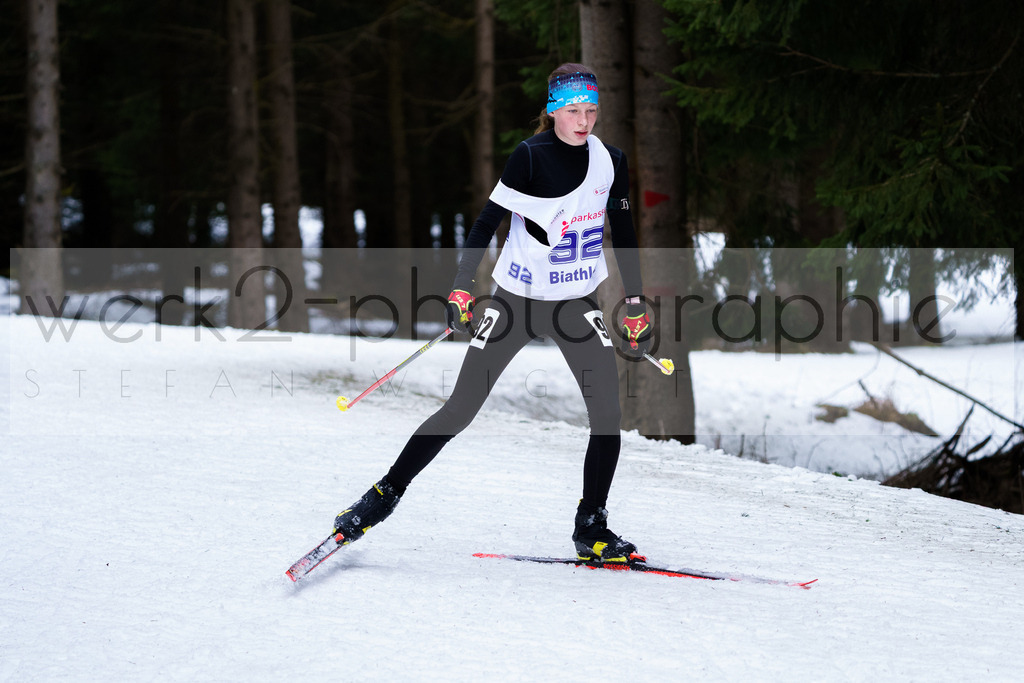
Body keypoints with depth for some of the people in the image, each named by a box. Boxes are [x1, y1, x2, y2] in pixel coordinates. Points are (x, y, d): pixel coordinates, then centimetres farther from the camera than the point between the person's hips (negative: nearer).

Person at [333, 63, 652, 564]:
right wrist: (461, 291, -18)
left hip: (577, 303, 3)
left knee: (608, 413, -11)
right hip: (517, 297, -3)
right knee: (462, 409, -4)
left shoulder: (609, 161, 0)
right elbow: (486, 223, -10)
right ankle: (386, 494, 10)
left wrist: (636, 311, 11)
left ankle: (591, 530, 2)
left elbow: (623, 235, 11)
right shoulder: (530, 157, -13)